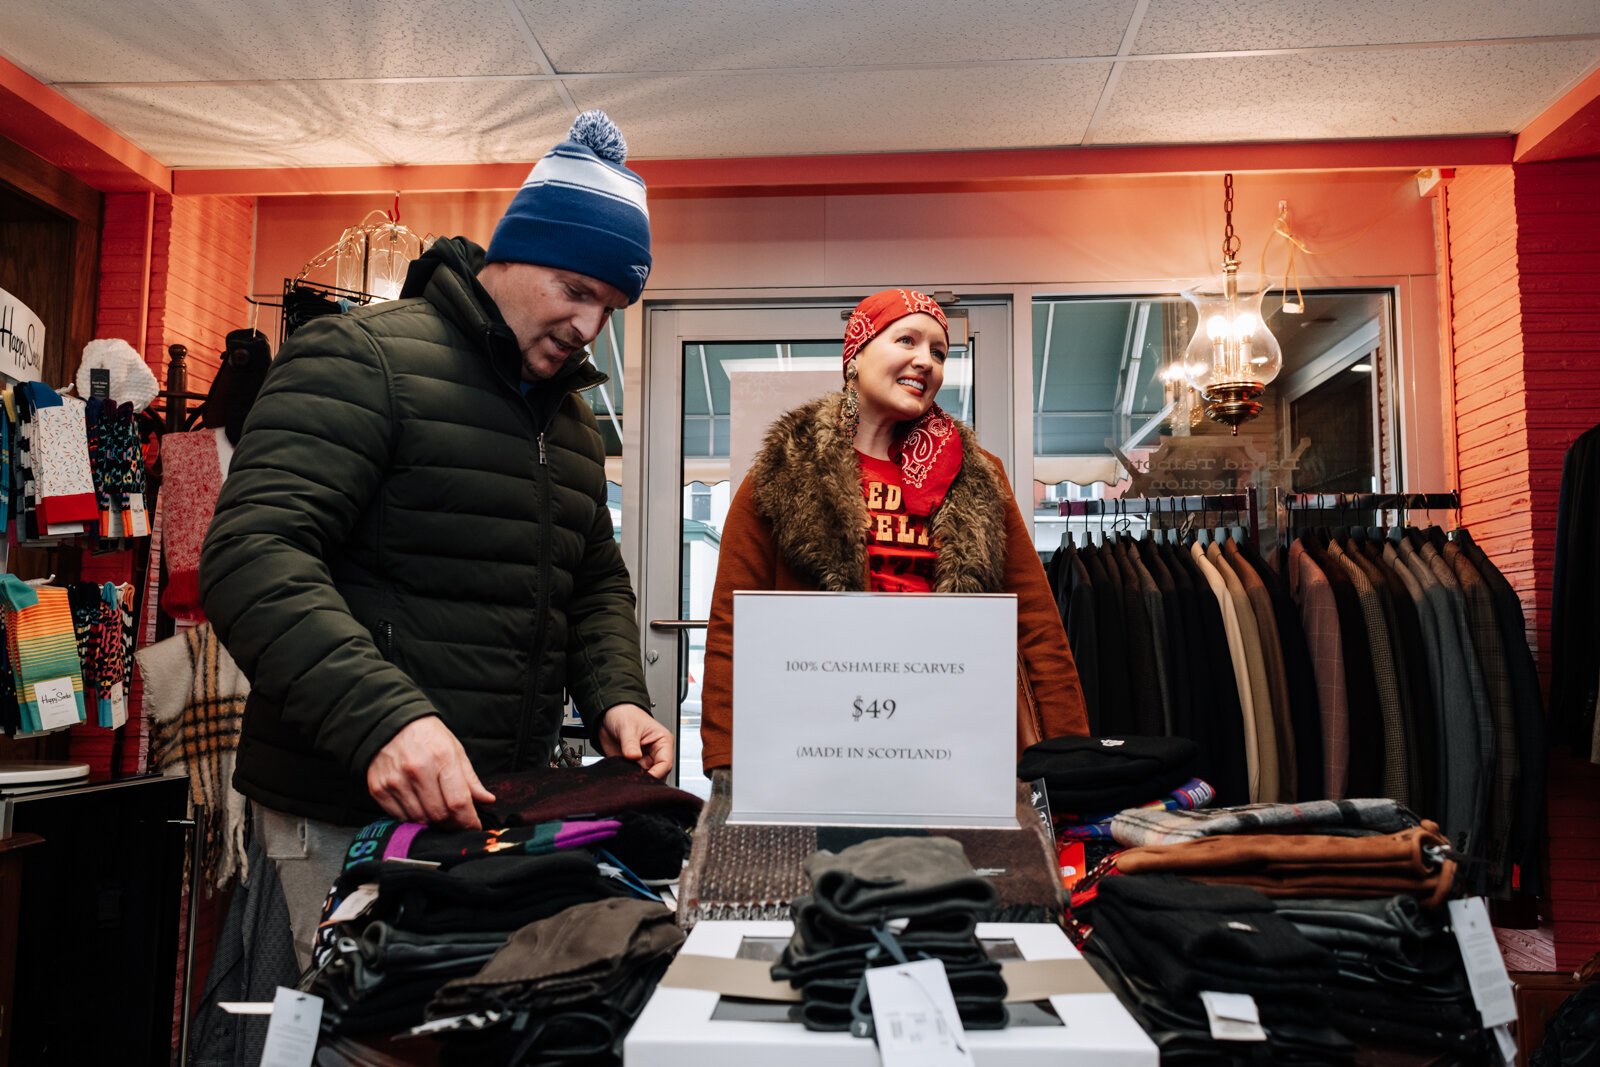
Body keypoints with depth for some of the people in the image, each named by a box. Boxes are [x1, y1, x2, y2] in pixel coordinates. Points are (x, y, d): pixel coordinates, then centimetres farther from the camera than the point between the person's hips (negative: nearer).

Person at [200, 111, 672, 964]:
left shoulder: (569, 416, 15)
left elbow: (597, 584, 21)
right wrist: (382, 716, -32)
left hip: (501, 807, 7)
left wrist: (614, 697, 2)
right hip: (349, 816, -7)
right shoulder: (362, 358, -9)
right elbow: (254, 556, -20)